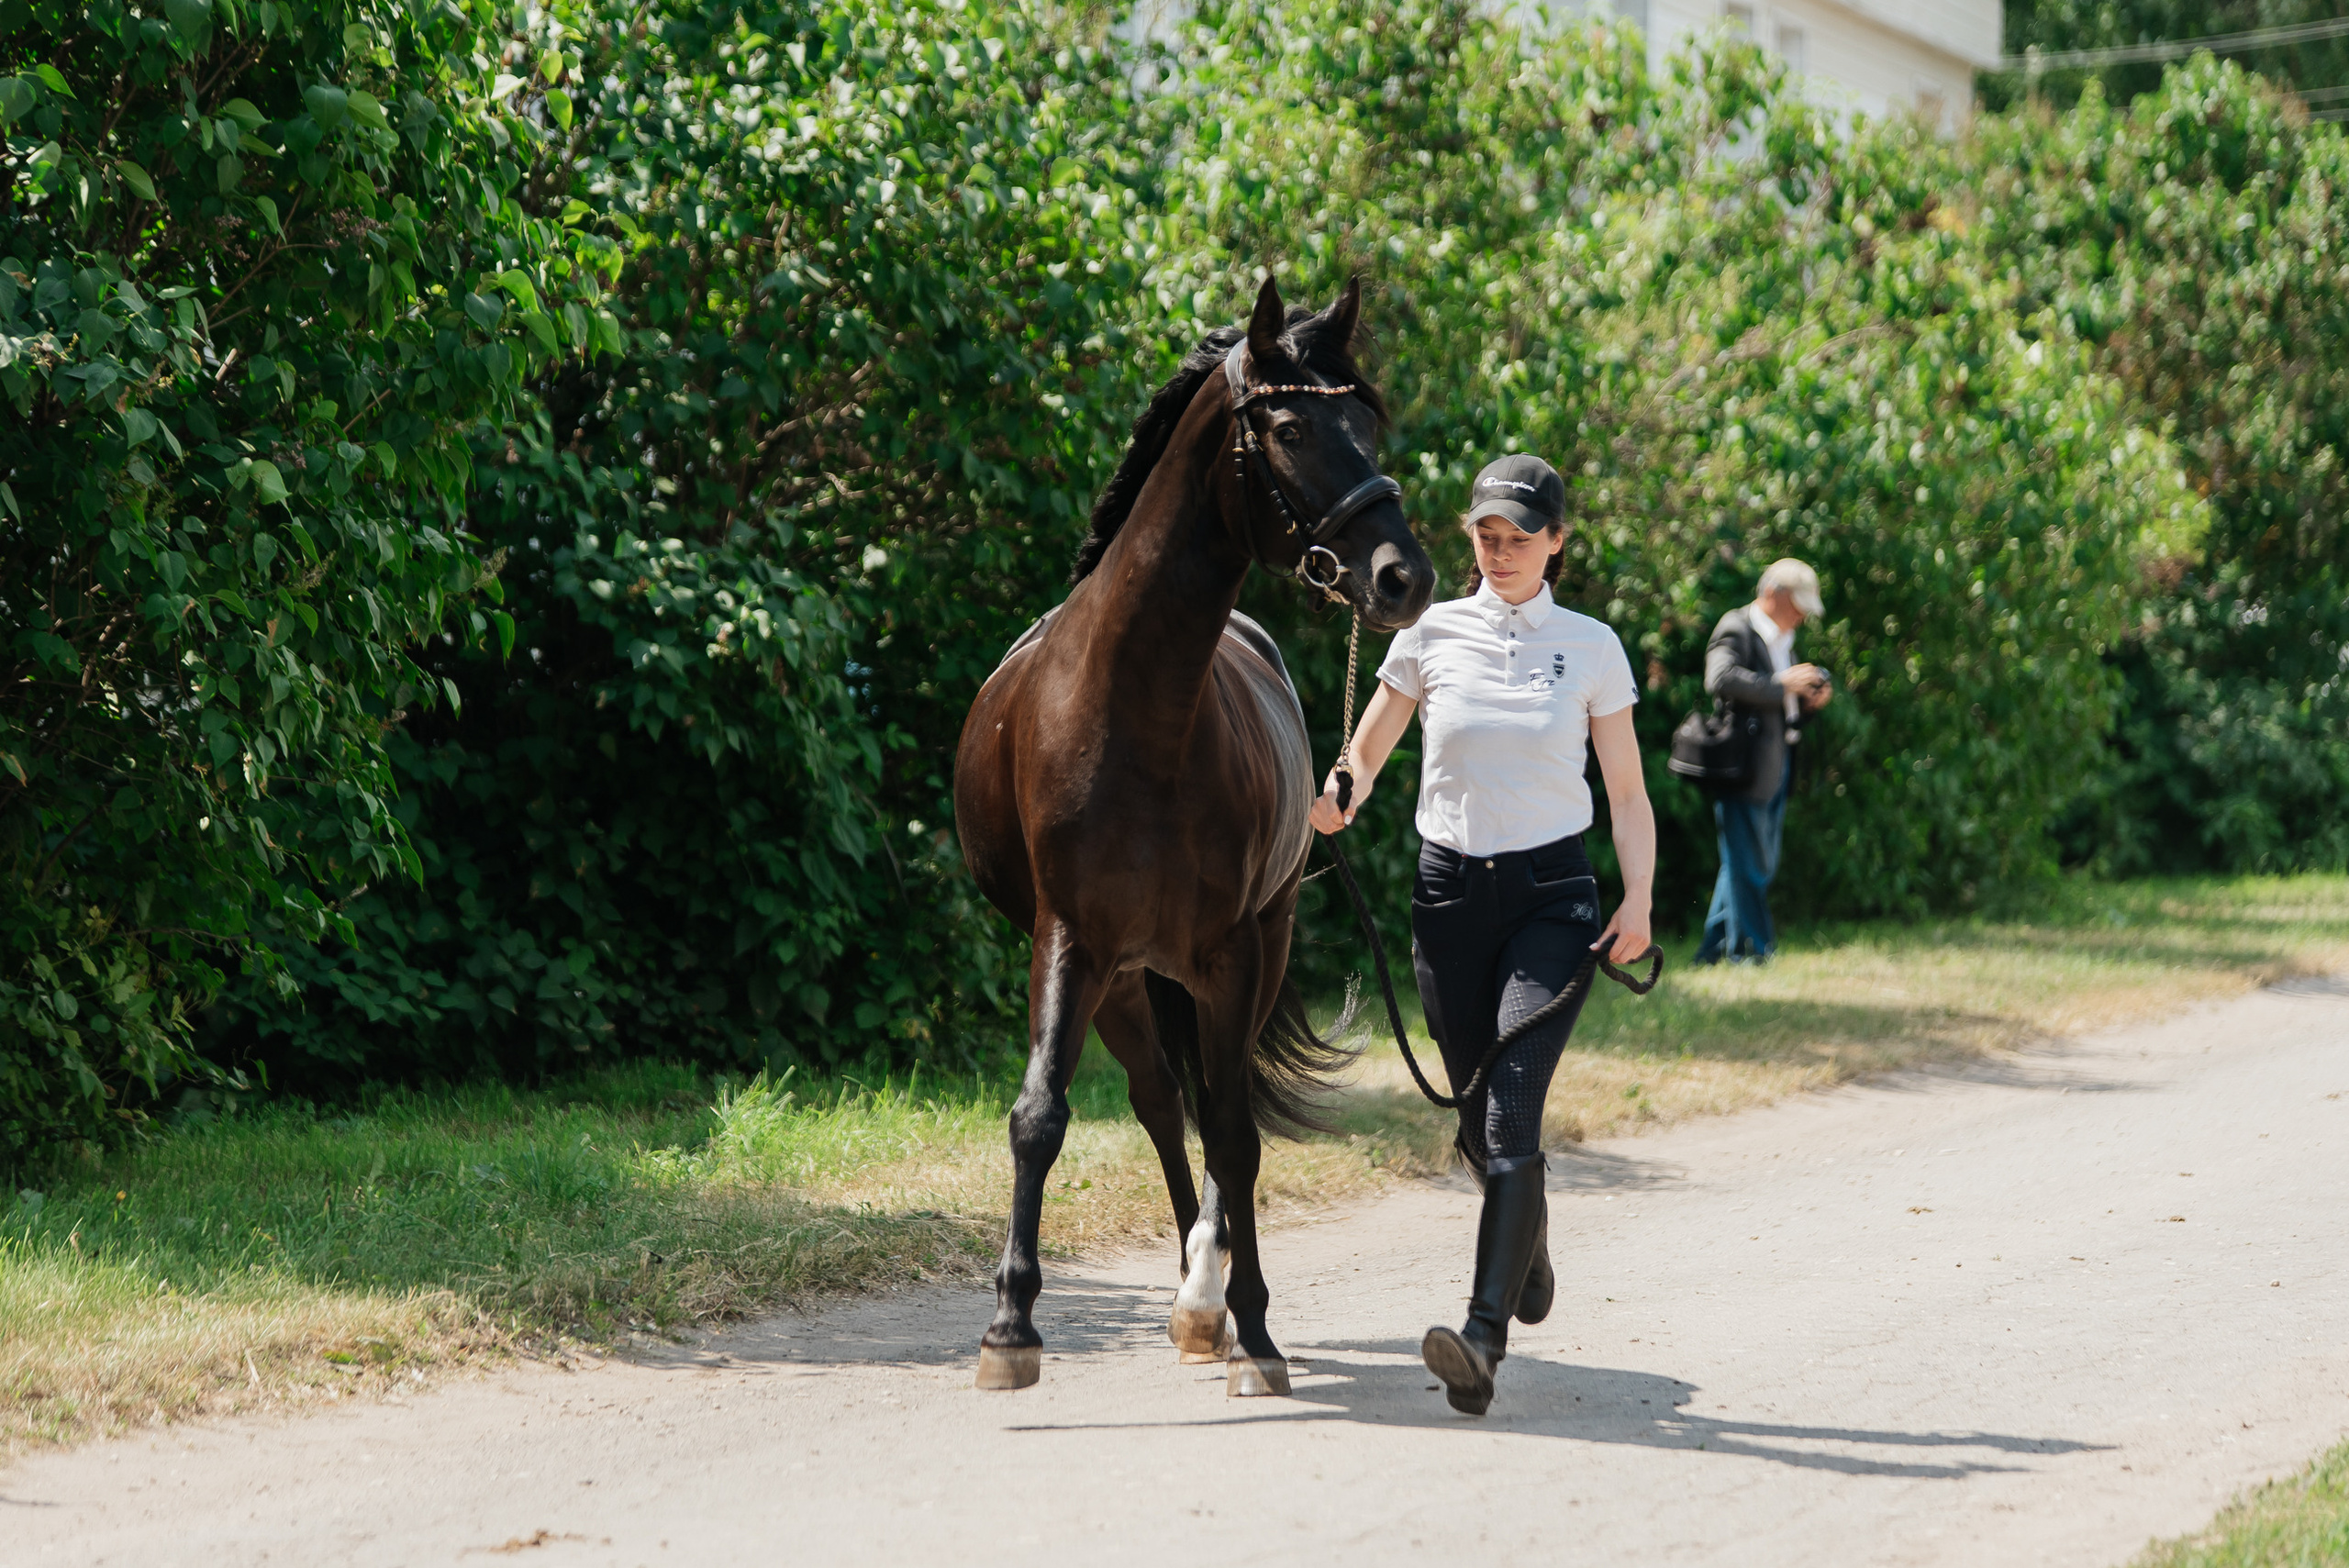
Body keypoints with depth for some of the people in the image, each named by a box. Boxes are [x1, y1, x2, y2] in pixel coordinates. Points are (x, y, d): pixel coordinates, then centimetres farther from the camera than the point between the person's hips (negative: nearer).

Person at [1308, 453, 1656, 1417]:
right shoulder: (1433, 636, 5)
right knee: (1475, 1118, 9)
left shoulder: (1592, 649, 2)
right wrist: (1337, 799, -12)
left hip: (1552, 893, -2)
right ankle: (1530, 1250, 42)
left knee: (1510, 1109, -18)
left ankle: (1484, 1338, -27)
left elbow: (1627, 794, 6)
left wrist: (1637, 900, -8)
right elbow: (1366, 751, 11)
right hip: (1450, 892, 3)